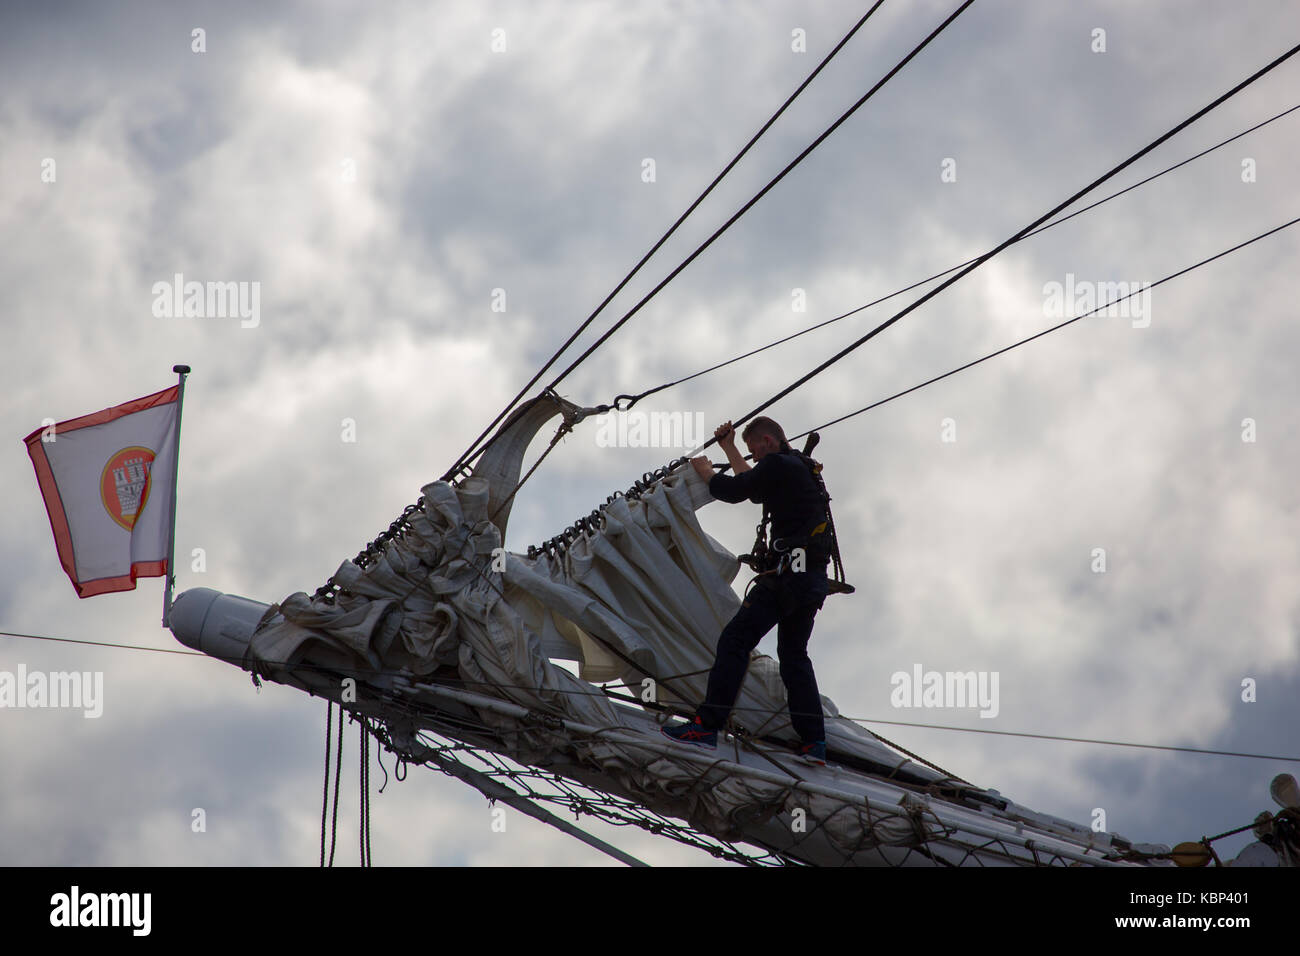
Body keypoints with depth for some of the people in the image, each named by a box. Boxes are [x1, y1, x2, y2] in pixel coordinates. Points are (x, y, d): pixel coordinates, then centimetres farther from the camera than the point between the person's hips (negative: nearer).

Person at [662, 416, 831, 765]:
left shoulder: (777, 465, -8)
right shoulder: (803, 469, 22)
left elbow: (733, 491, -2)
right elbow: (753, 488, 36)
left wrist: (706, 472, 18)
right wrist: (729, 448, 41)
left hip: (787, 573, -10)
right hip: (813, 579, 10)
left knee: (735, 641, -9)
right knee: (794, 656, 15)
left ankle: (706, 724, -16)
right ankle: (814, 742, 8)